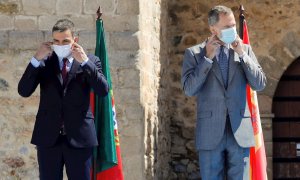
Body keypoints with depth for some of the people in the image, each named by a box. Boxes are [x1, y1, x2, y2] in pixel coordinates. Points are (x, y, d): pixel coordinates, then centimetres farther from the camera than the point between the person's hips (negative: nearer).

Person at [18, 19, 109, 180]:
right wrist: (36, 59, -12)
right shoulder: (44, 62, 7)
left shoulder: (90, 61, 4)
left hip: (79, 138, -1)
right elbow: (23, 91, -3)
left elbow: (103, 91, -9)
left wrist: (85, 62, -17)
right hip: (48, 138, 1)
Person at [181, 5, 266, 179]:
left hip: (240, 132, 2)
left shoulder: (245, 49, 10)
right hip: (210, 133, -2)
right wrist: (208, 58, -10)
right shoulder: (194, 53, 3)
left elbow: (260, 84, 4)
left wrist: (242, 54, -4)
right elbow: (189, 89, -7)